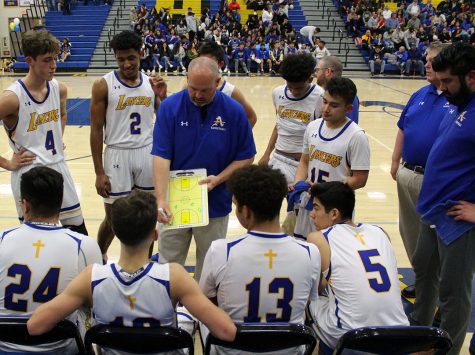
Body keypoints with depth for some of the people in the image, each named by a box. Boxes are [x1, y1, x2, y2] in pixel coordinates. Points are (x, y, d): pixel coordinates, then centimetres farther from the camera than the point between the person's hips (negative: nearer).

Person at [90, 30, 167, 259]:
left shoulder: (152, 82, 3)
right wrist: (99, 172, -8)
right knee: (114, 217, 8)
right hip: (117, 155, -3)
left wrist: (163, 97, -11)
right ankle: (98, 259, 35)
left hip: (148, 154, 3)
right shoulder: (103, 85, -7)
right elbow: (96, 130, -5)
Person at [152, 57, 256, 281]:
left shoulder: (234, 111, -8)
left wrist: (218, 179, -15)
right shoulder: (170, 107, -9)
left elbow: (246, 157, 0)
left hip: (216, 203, 0)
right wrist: (161, 199, -26)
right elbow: (161, 157, -15)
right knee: (169, 262, 12)